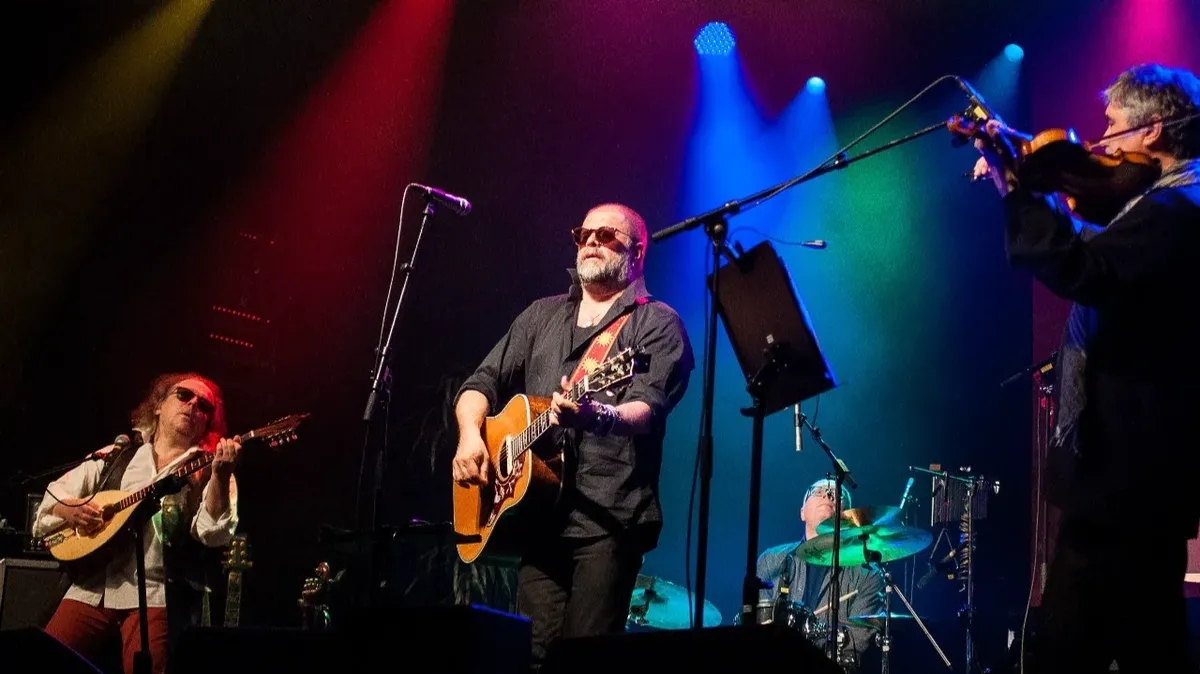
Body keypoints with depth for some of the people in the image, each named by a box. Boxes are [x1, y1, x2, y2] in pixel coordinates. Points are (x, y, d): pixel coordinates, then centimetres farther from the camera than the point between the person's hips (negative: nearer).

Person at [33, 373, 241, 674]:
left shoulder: (207, 471, 5)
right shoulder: (115, 457, 16)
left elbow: (214, 532, -12)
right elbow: (54, 495, 19)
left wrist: (221, 475, -27)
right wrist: (68, 509, -4)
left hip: (157, 594, -3)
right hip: (92, 587, 3)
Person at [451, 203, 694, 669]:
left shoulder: (657, 324, 3)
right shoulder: (542, 316, 21)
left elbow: (647, 408, -13)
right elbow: (483, 383, 19)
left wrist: (598, 416, -34)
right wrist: (470, 434, -1)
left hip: (609, 515, -5)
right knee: (536, 651, -3)